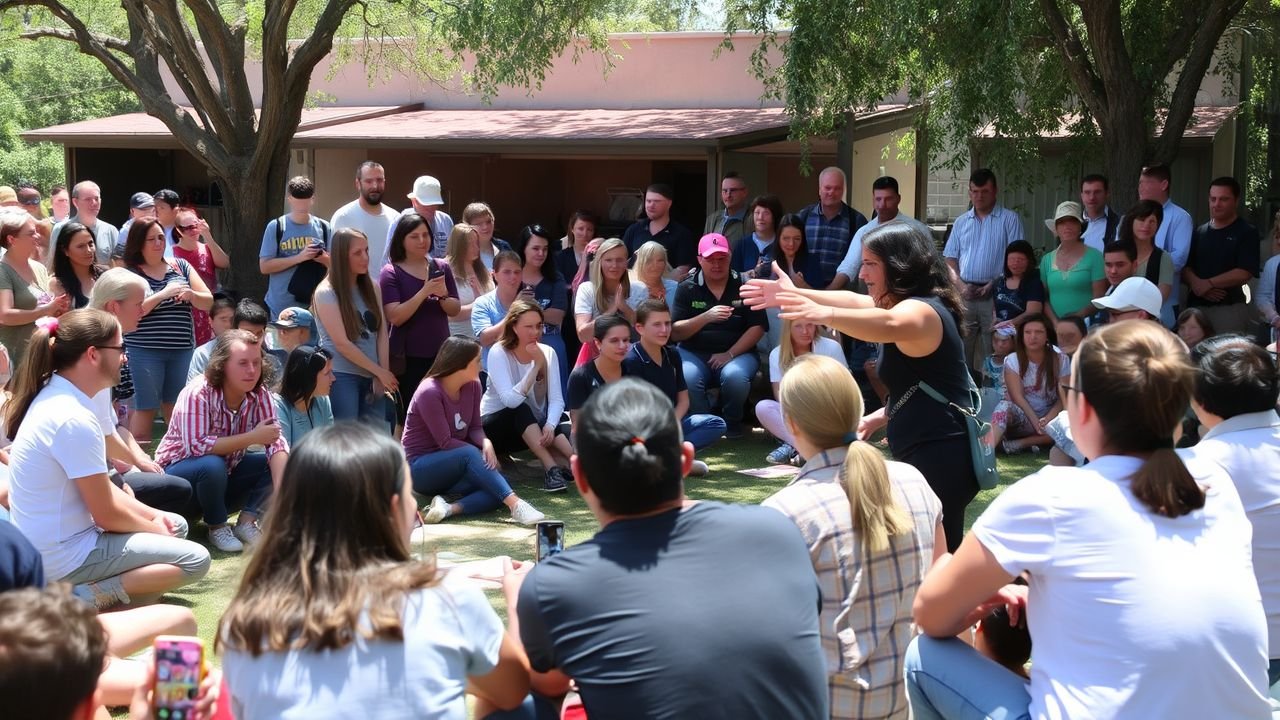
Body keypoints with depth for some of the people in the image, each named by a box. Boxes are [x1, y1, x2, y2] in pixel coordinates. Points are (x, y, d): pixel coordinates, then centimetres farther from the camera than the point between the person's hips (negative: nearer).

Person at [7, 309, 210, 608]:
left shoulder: (53, 396, 6)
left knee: (176, 525, 21)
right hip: (64, 555, -10)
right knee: (195, 560, -10)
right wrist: (152, 528, 0)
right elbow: (107, 515, -17)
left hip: (46, 543, 10)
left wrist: (154, 516, 7)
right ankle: (89, 597, -12)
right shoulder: (74, 418, -24)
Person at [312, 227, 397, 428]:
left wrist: (382, 374, -4)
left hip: (371, 375, 5)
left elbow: (381, 332, 7)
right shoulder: (326, 293, -7)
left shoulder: (372, 287, 10)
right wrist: (380, 371, -8)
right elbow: (342, 343, -11)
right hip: (341, 376, -5)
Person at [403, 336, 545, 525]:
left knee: (497, 490, -23)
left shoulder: (473, 385, 1)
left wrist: (486, 443, -19)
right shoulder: (429, 392, -20)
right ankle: (515, 504, -46)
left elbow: (475, 427, 2)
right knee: (469, 454, -37)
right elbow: (445, 442, -20)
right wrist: (478, 451, -20)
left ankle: (449, 509, -40)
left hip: (457, 464, 7)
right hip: (420, 466, -6)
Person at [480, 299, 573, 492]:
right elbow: (511, 400, -32)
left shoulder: (547, 353, -6)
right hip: (493, 425, -4)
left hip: (530, 426, 4)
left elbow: (557, 400, -14)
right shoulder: (499, 352, -18)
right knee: (522, 410, -36)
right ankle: (552, 469, -41)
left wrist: (550, 425, -34)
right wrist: (536, 366, -33)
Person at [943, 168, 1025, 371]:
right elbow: (950, 258, 14)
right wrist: (960, 285, -2)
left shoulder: (1010, 219, 2)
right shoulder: (961, 222, 15)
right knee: (962, 350, 4)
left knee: (993, 353, -4)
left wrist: (993, 284, -12)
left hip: (995, 295, -4)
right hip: (964, 295, 4)